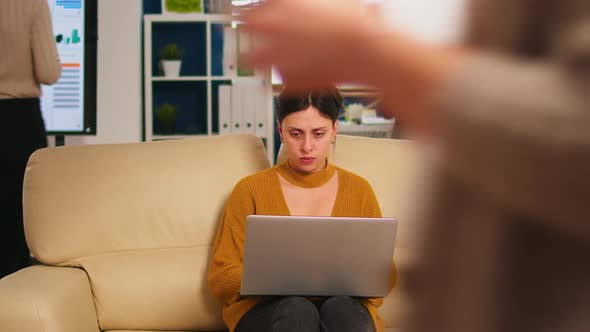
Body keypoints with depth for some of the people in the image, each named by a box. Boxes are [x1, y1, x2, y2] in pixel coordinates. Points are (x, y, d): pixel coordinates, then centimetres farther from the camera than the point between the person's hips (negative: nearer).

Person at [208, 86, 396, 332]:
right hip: (266, 309, -1)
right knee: (297, 310, -36)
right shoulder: (250, 189, 9)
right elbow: (221, 277, 5)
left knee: (341, 308, -35)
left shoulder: (358, 189, 14)